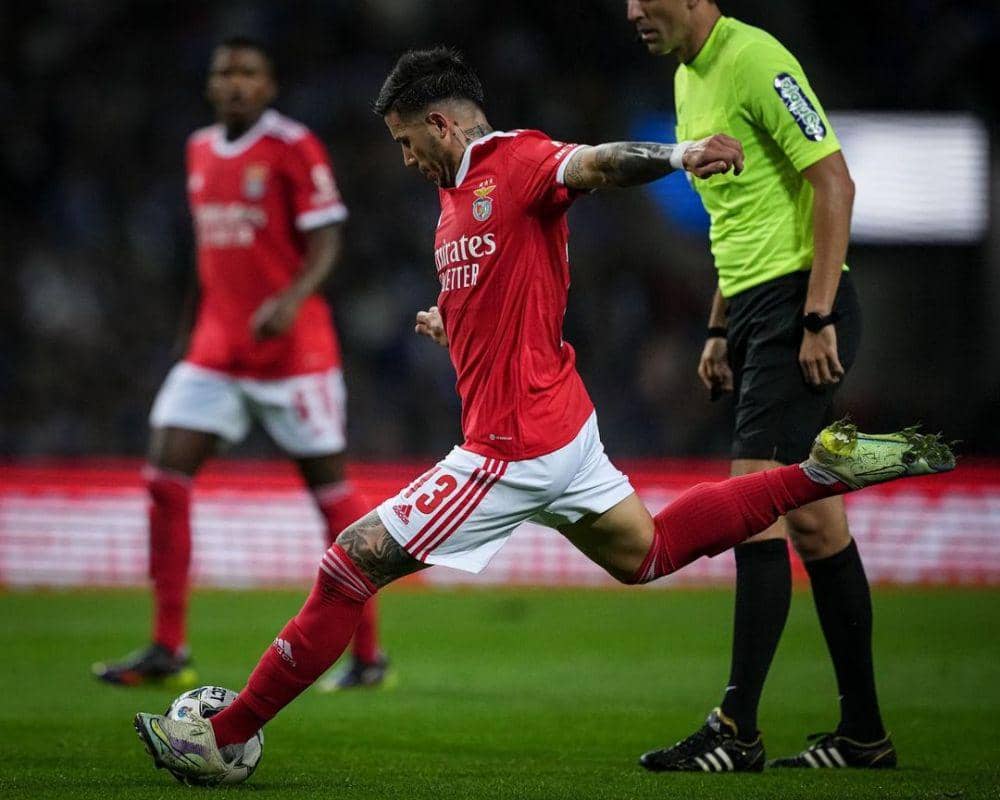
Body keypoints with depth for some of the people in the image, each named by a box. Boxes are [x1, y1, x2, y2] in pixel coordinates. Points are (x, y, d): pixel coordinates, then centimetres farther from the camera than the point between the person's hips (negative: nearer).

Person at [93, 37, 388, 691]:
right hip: (217, 347, 6)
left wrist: (292, 299, -28)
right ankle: (168, 650, -1)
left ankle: (369, 654, 8)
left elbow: (327, 240, -12)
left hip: (293, 346, -6)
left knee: (329, 484, -1)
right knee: (165, 475, -6)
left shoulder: (293, 148, -8)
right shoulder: (201, 151, 12)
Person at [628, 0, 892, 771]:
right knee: (812, 519, 9)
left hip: (799, 306, -10)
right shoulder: (689, 77, 16)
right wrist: (720, 329, 21)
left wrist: (817, 317, -21)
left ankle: (737, 730, -13)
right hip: (756, 307, 10)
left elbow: (834, 180, -18)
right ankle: (864, 731, 13)